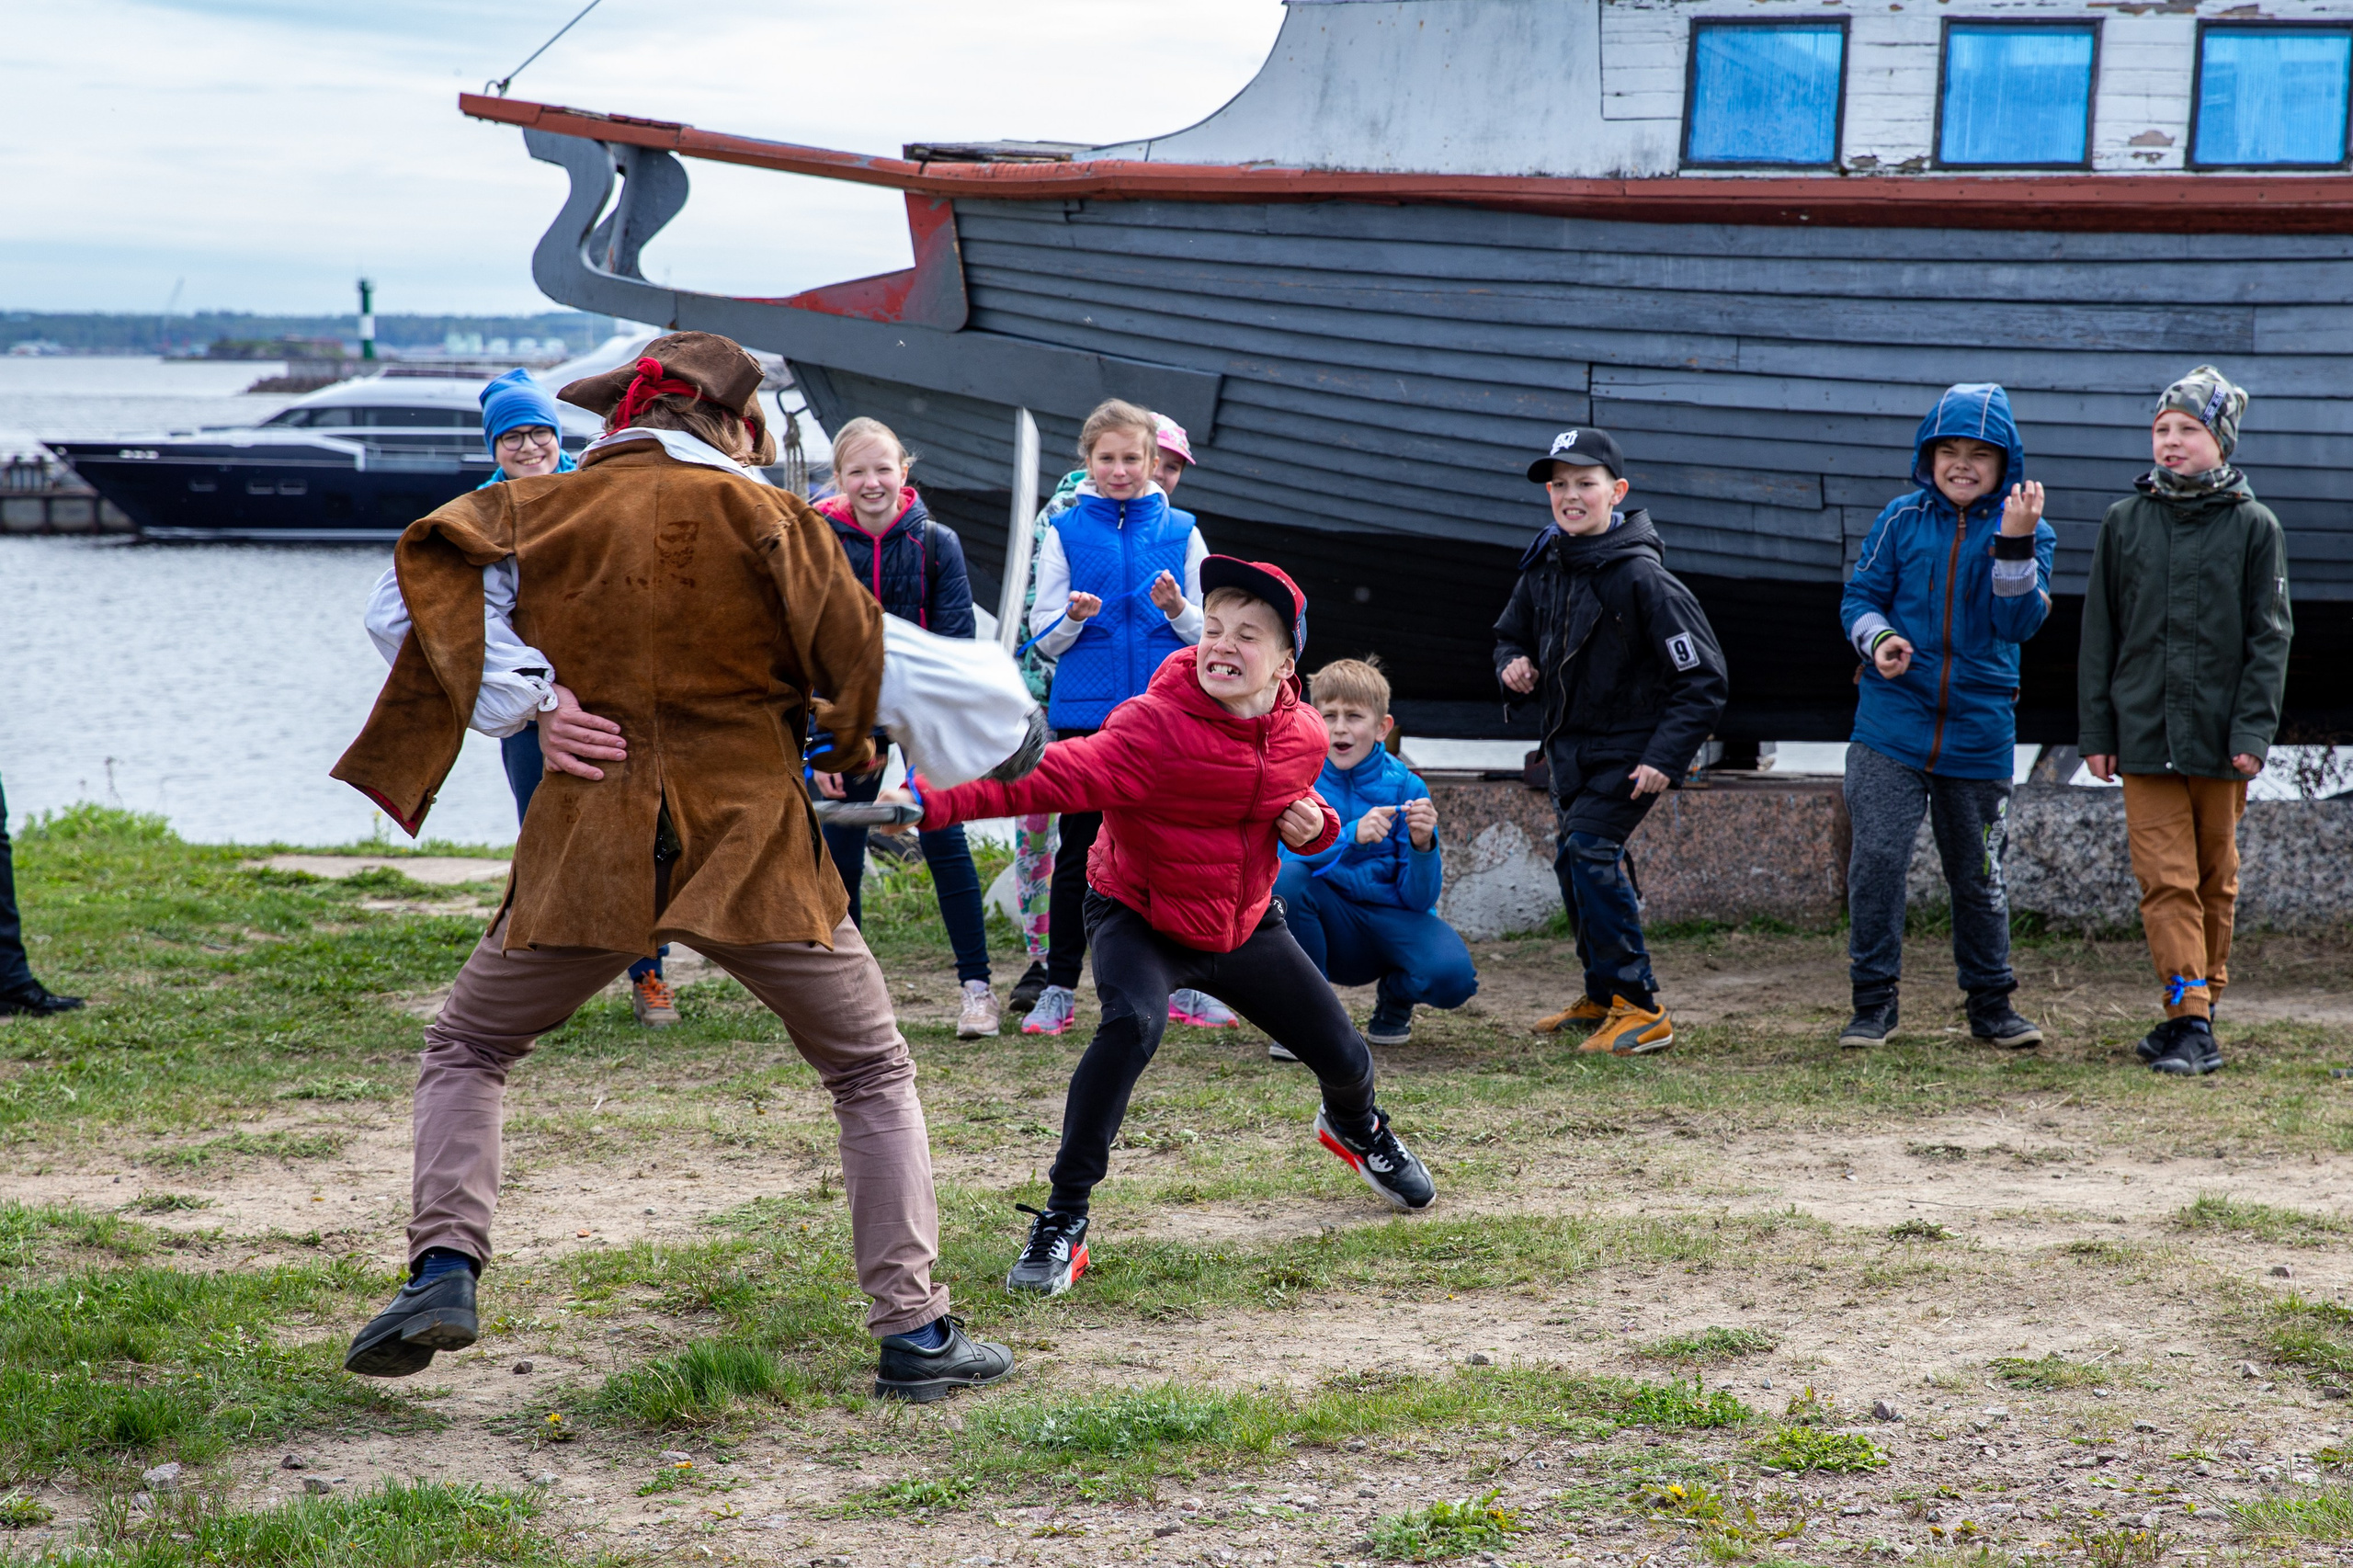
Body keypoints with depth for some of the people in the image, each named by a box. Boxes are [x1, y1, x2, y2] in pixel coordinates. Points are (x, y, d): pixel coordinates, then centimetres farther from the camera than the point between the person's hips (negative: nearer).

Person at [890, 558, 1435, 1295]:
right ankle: (1063, 1221, -25)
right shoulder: (1154, 726, -30)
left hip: (1244, 922, 5)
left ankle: (1353, 1126, 53)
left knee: (1344, 1058, 11)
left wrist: (1313, 823, -15)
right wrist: (933, 800, -59)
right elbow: (1053, 775, -44)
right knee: (1131, 1023, -35)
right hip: (1139, 918, -5)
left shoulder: (1303, 737, -12)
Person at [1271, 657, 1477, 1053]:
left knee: (1452, 975, -31)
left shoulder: (1406, 788, -6)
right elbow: (1285, 854, -23)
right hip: (1329, 926, 0)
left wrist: (1422, 844, -29)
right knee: (1285, 879, -32)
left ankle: (1395, 995, 9)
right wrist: (1351, 834, -38)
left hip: (1392, 917, 0)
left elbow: (1419, 898, -9)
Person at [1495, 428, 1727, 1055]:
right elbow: (1512, 634, 20)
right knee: (1574, 862, 12)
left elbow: (1703, 679, -17)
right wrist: (1514, 665, -4)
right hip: (1568, 745, 8)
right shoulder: (1544, 567, 1)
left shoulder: (1642, 576, -19)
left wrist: (1665, 757, -22)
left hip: (1630, 750, -8)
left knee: (1590, 847, -20)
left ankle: (1640, 1009, -15)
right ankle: (1603, 998, 30)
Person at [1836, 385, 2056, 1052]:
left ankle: (1991, 1004, 25)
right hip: (1892, 722, 0)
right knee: (1878, 855, -10)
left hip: (1980, 731, 0)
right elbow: (1860, 596, 6)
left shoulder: (2027, 531, 0)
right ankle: (1874, 1002, 2)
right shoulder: (1903, 519, 2)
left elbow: (2019, 621, -11)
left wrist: (2014, 544, -24)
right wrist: (1879, 639, -15)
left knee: (1978, 873, 11)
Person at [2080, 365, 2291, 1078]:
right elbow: (2100, 634, 9)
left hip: (2220, 737, -1)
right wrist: (2095, 730, 4)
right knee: (2166, 881, -7)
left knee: (2215, 880, 8)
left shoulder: (2253, 526, 1)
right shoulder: (2124, 522, 6)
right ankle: (2190, 1018, -7)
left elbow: (2269, 636, 0)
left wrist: (2254, 731, -9)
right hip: (2144, 733, 1)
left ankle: (2200, 1008, 19)